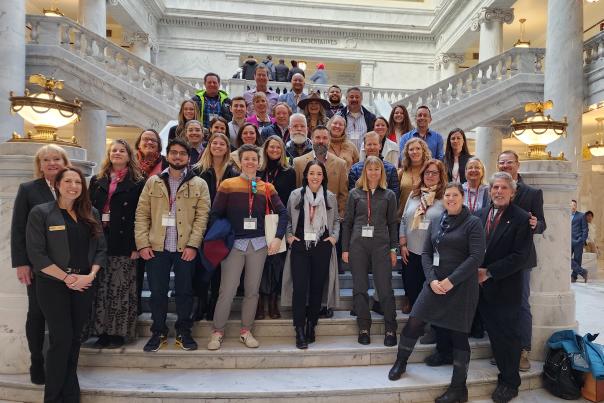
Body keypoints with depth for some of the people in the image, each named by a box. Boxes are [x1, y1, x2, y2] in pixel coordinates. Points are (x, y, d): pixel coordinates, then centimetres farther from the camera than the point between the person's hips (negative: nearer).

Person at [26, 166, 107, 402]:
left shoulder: (91, 213, 8)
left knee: (75, 338, 10)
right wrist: (66, 278, -14)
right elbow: (36, 254, -10)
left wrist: (91, 275, -10)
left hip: (85, 284, 4)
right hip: (53, 285, -4)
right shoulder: (41, 213, -3)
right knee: (61, 339, -4)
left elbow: (101, 248, 6)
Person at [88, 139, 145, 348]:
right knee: (101, 289, 7)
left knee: (121, 289, 1)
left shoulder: (137, 183, 2)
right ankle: (102, 331, 18)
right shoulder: (97, 181, 15)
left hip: (124, 243, -3)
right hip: (99, 242, 4)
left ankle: (119, 332, 13)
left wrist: (136, 245, -11)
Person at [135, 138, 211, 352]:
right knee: (157, 291, 9)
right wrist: (142, 243, -6)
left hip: (185, 248, -1)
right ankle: (158, 332, 26)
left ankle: (183, 331, 25)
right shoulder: (153, 182, 8)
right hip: (156, 247, 1)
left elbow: (202, 216, -4)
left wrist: (193, 244, -13)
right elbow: (142, 214, 3)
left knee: (185, 291, 8)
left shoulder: (199, 184, 3)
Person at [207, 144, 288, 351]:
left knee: (252, 290, 10)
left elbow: (282, 212, 7)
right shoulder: (227, 185, 1)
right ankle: (217, 332, 16)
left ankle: (246, 331, 24)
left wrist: (278, 238, -4)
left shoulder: (267, 188, 7)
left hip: (259, 244, 3)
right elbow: (215, 215, -1)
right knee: (227, 291, -2)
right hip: (234, 244, -2)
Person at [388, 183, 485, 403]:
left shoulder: (473, 223, -5)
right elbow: (426, 253, 8)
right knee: (413, 323, 4)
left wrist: (451, 281, -18)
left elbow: (476, 257, -13)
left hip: (461, 286, -4)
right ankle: (400, 362, 28)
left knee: (458, 333, 4)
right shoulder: (435, 222, 9)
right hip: (435, 284, 4)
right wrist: (431, 279, -7)